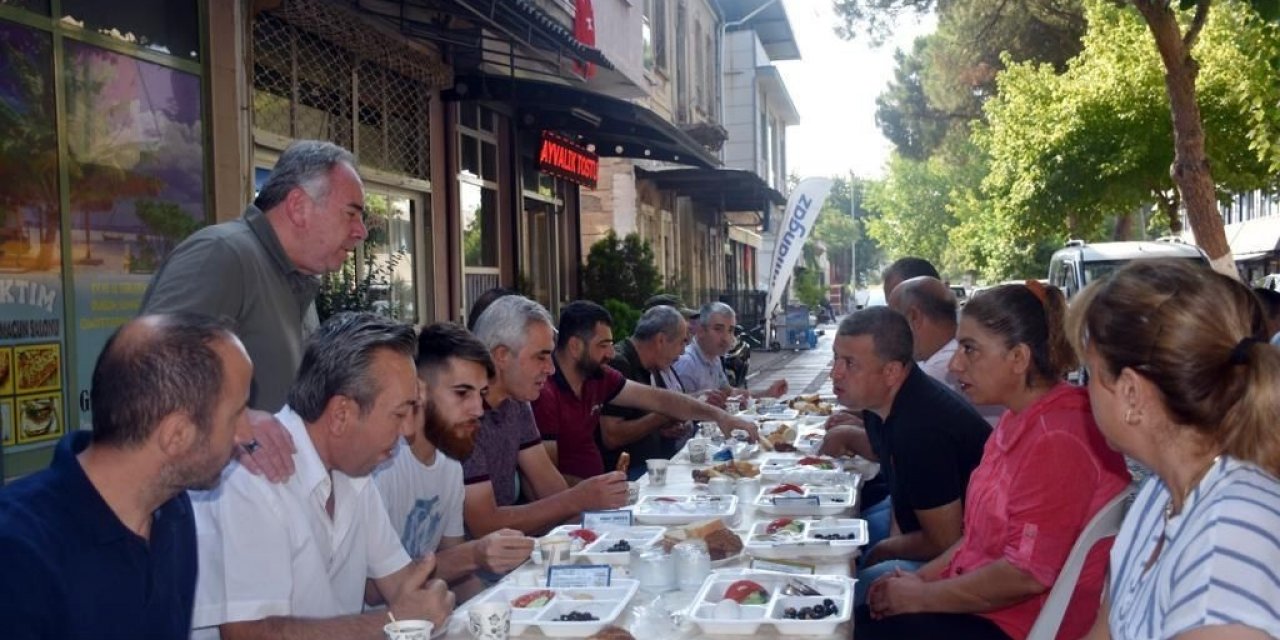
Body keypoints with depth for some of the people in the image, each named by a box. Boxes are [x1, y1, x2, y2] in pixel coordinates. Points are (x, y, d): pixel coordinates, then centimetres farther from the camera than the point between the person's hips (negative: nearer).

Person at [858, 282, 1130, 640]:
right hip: (986, 601, 9)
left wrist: (920, 597, -14)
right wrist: (923, 577, 4)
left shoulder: (1057, 439, -22)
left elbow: (1027, 575, -25)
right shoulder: (1020, 420, 9)